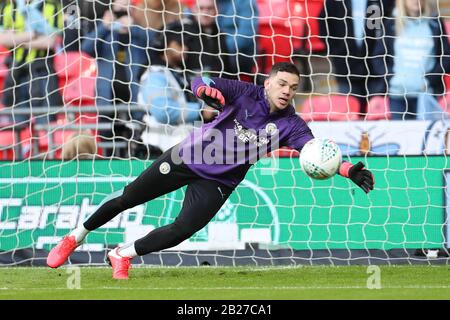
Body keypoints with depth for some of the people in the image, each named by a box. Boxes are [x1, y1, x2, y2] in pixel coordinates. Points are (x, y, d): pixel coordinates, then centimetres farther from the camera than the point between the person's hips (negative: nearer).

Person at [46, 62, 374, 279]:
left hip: (219, 182, 2)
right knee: (126, 199, 1)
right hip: (186, 158, -2)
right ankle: (76, 237, 22)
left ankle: (123, 255, 7)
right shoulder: (245, 93, -16)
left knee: (184, 230, -14)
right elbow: (199, 82, -27)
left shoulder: (291, 124, -12)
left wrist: (350, 170, -43)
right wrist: (208, 89, -52)